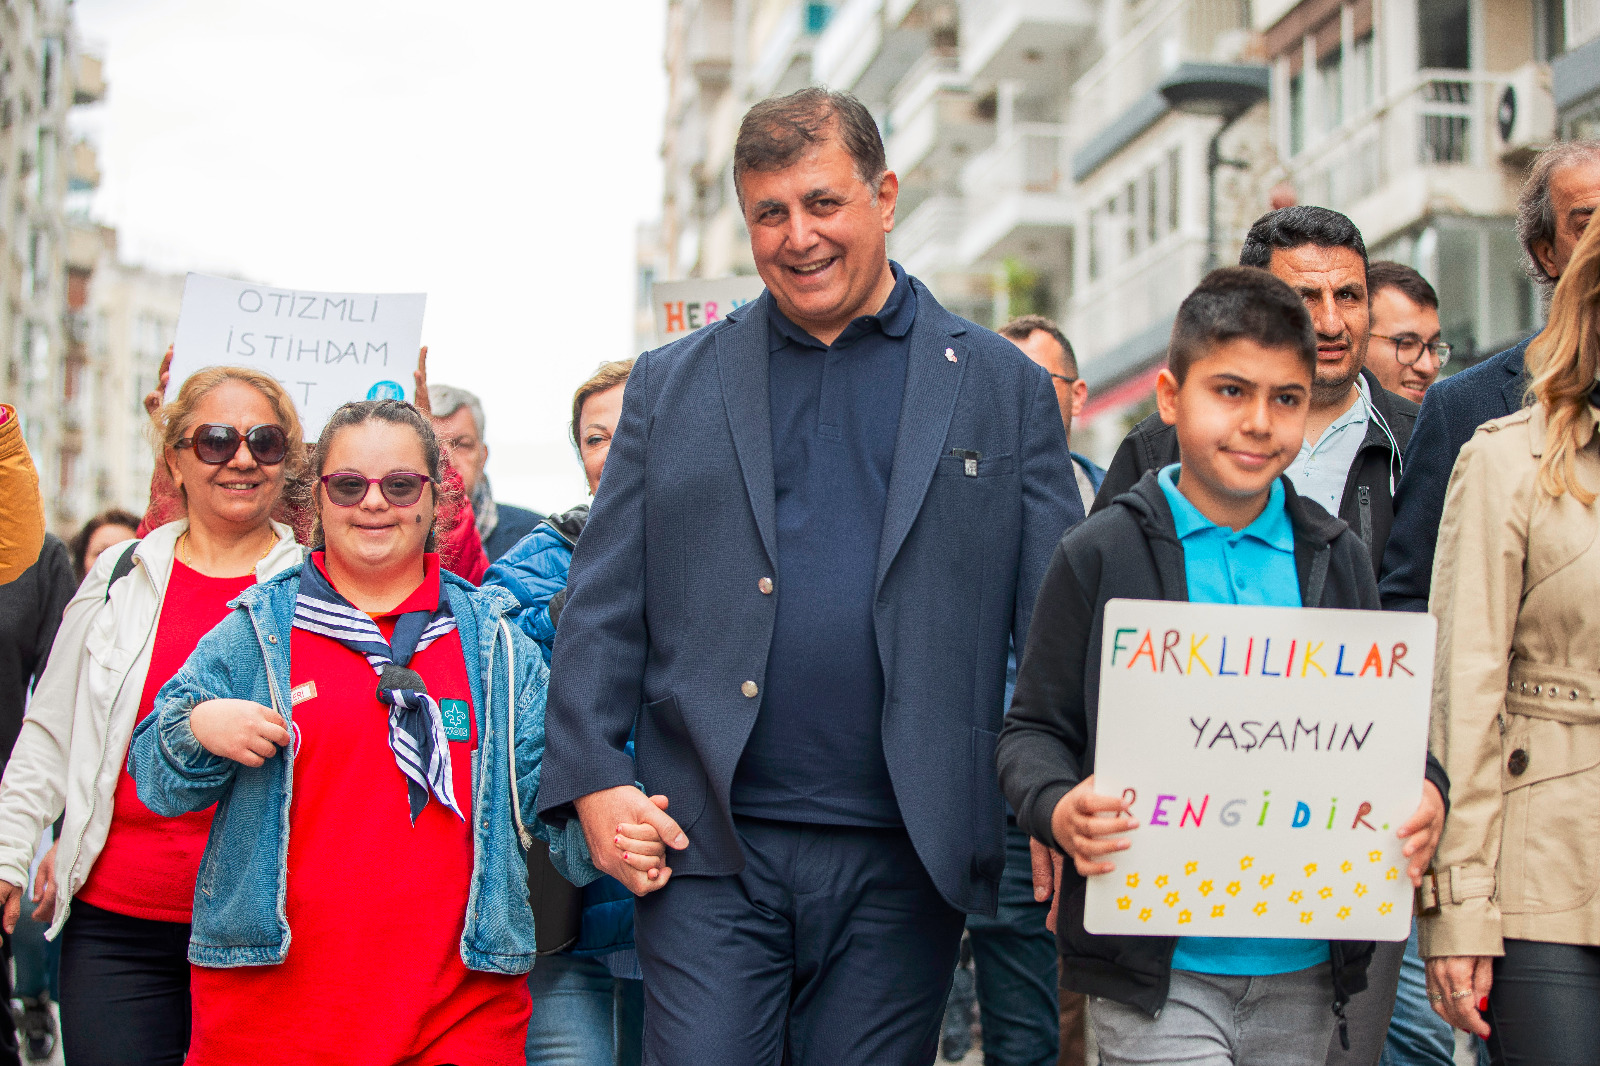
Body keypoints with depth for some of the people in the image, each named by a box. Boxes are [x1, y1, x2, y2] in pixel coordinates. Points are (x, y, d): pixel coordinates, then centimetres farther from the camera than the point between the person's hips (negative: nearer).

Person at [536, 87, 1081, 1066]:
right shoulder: (672, 385, 10)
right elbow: (603, 608, 9)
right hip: (710, 850, 1)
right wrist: (593, 781, -4)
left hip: (903, 865, 0)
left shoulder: (1005, 388, 7)